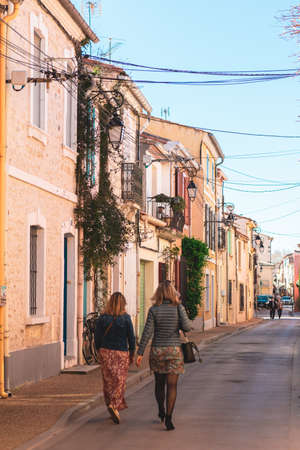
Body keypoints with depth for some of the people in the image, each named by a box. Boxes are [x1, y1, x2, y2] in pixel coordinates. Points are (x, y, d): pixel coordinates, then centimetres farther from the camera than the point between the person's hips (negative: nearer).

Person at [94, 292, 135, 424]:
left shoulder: (103, 318, -3)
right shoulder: (126, 318, -8)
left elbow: (97, 337, 1)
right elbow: (131, 337, -4)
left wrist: (99, 351, 14)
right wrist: (132, 354, 7)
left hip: (105, 352, 2)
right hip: (121, 353, -2)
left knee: (108, 381, 11)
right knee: (120, 381, 2)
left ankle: (111, 407, 17)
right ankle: (114, 405, -17)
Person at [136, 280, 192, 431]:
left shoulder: (154, 310, -4)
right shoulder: (179, 308, -5)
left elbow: (147, 332, -8)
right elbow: (187, 327, -14)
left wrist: (140, 352, -5)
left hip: (157, 350, 1)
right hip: (174, 350, -1)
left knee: (159, 383, 19)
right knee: (172, 385, 0)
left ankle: (161, 411, 36)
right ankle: (168, 418, -9)